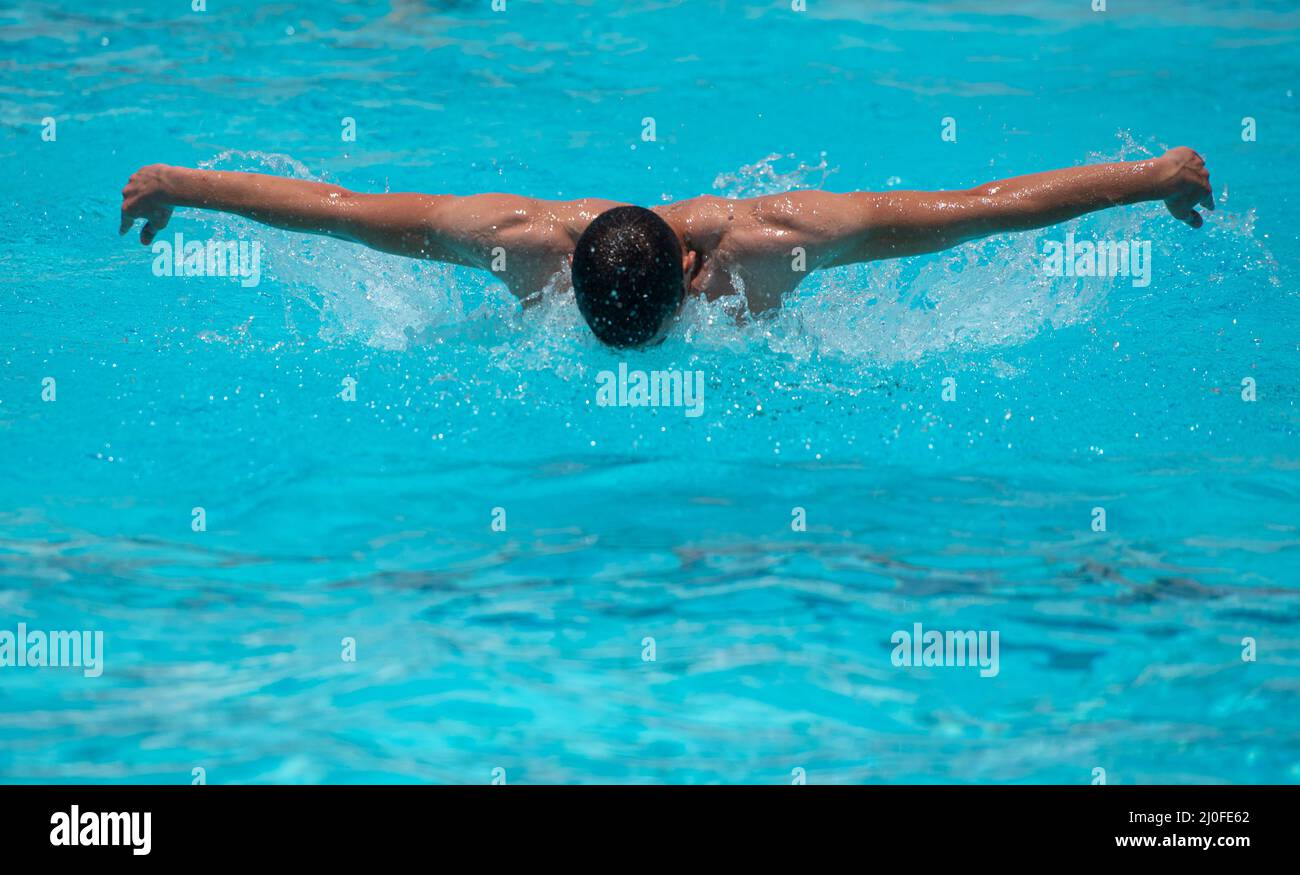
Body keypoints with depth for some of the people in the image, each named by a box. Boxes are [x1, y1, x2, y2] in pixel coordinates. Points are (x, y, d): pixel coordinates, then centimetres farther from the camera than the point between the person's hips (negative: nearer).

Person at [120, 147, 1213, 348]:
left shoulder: (769, 240, -44)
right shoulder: (523, 238, -41)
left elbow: (979, 207, -38)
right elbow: (334, 206, -31)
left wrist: (1154, 176, -32)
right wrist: (177, 185, -23)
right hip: (556, 357, 1)